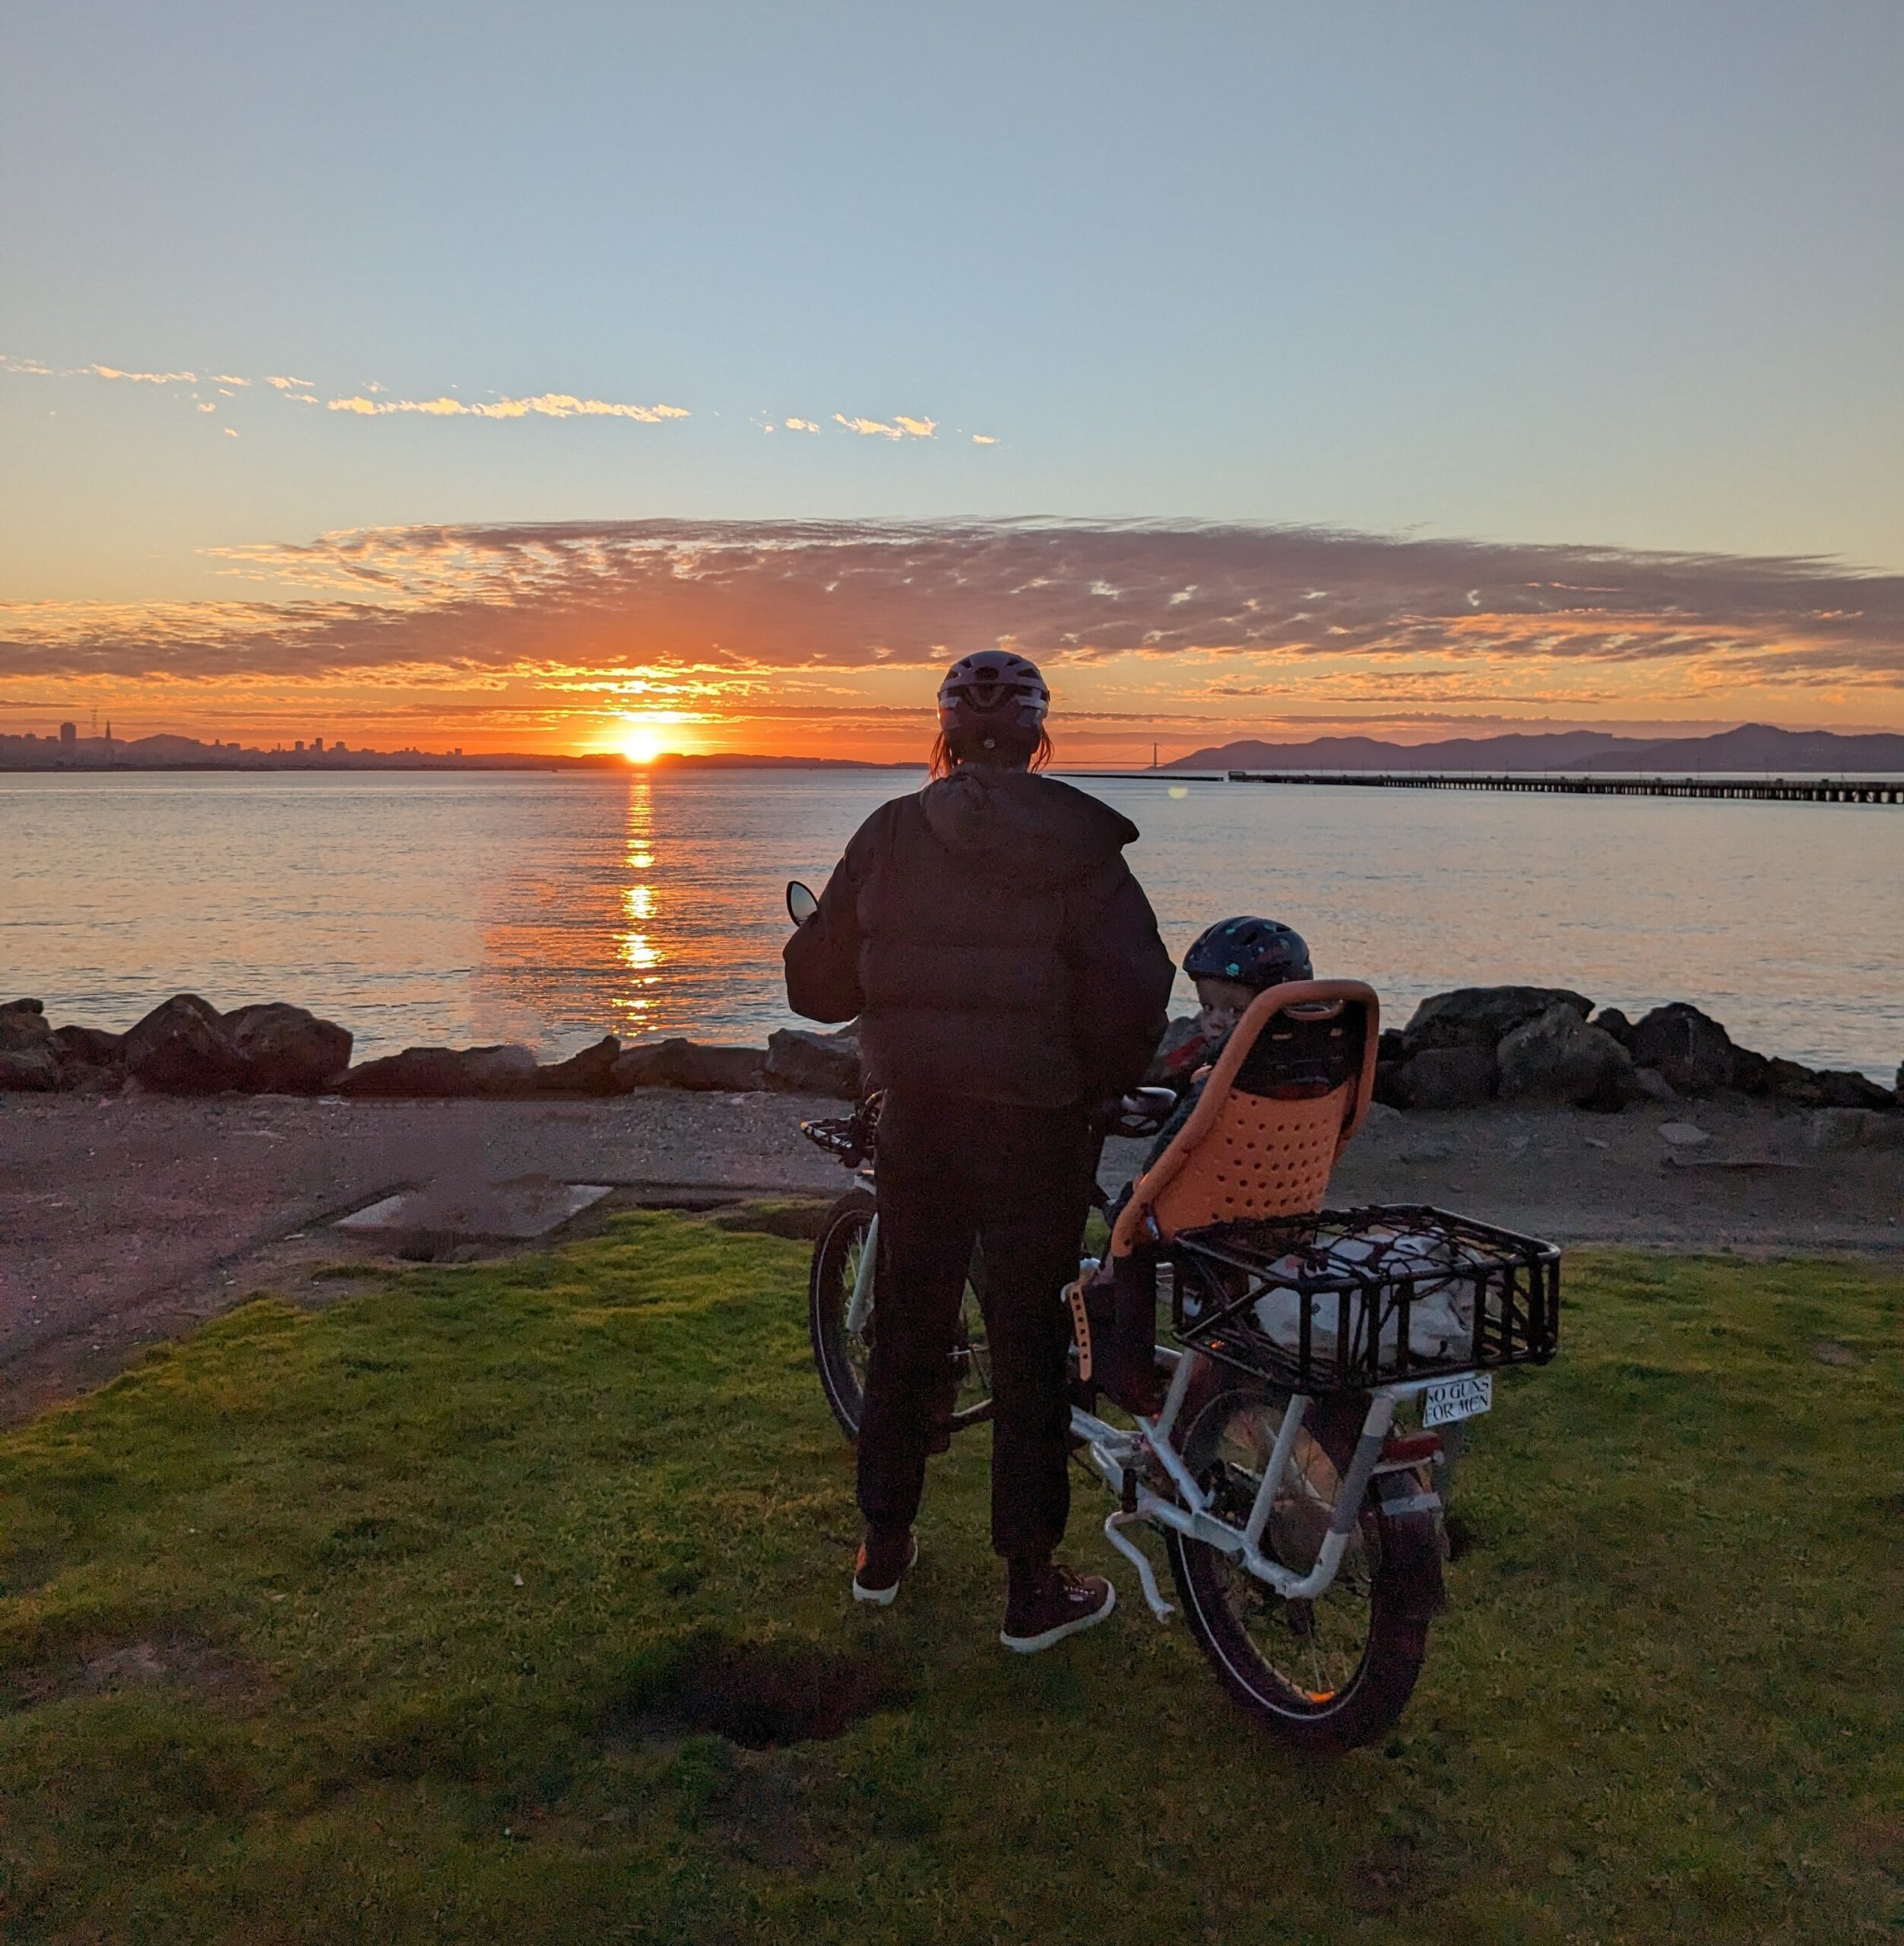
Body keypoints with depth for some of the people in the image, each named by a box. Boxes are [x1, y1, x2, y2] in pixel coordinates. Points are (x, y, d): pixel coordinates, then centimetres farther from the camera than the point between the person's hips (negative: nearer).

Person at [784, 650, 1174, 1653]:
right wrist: (1106, 1083, 3)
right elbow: (1132, 990, -15)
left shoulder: (892, 833, 0)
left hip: (917, 1113, 3)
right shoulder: (1079, 843, -7)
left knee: (906, 1326, 17)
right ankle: (1032, 1588, 17)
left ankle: (883, 1547, 32)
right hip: (1039, 1121, -2)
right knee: (1029, 1344, 7)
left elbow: (816, 981, 0)